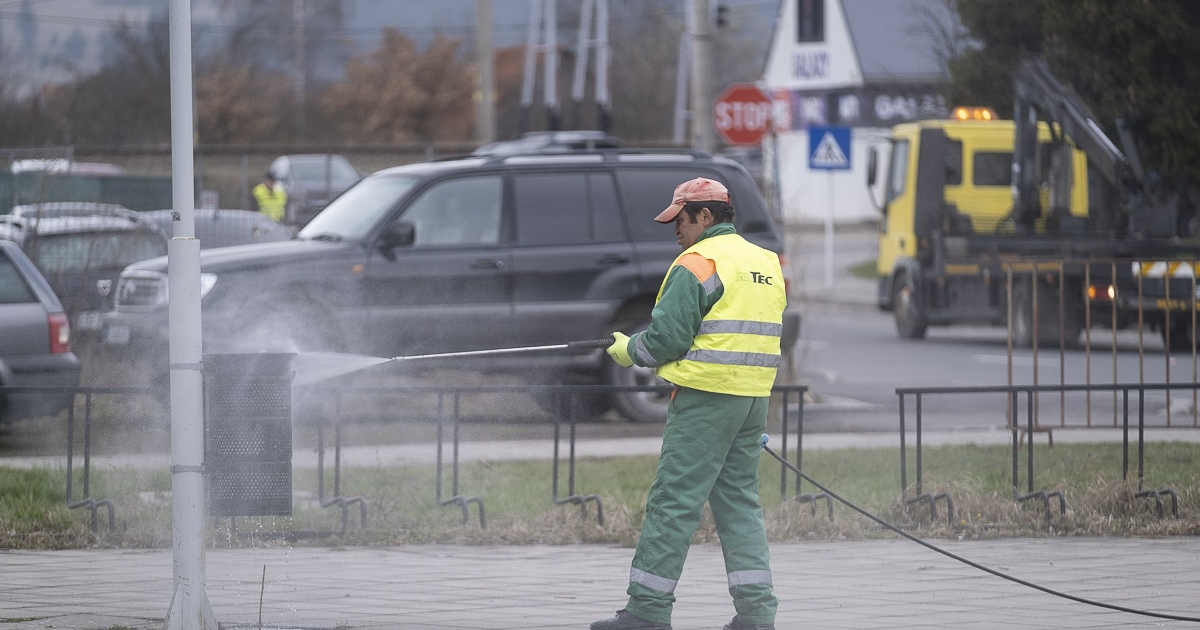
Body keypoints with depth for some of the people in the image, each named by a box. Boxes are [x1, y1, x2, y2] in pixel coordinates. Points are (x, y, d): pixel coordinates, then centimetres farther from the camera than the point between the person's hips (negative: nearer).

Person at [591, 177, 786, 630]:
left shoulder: (697, 264, -10)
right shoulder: (766, 263, 16)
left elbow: (668, 335, -15)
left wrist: (630, 351, 4)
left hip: (706, 396, -8)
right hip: (754, 398, 8)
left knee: (673, 501, -4)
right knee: (739, 501, 13)